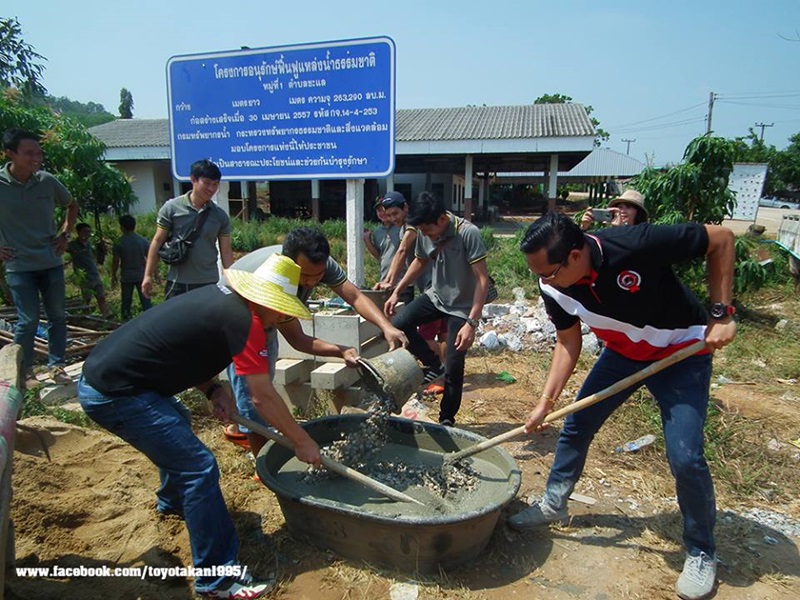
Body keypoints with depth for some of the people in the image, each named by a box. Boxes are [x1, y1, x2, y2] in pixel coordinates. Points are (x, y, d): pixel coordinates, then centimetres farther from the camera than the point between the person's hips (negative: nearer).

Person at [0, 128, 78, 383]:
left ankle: (56, 366, 19)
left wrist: (65, 235, 9)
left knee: (58, 316, 6)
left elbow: (72, 205, 18)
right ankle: (24, 371, 16)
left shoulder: (47, 181, -1)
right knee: (29, 320, -3)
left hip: (51, 262, 3)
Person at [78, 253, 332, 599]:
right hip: (113, 393, -11)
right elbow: (263, 398, -15)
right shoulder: (243, 319, -19)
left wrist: (213, 390, 1)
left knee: (177, 425, 32)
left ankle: (172, 502, 56)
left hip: (100, 372, 11)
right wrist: (302, 442, -3)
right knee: (199, 469, -11)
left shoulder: (219, 297, 8)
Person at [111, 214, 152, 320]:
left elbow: (116, 261, -6)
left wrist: (113, 275, 5)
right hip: (141, 276, 1)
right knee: (145, 301, 3)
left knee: (126, 302, 10)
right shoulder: (143, 241, -3)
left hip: (126, 277, 0)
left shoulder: (119, 243, -7)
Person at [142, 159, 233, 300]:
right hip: (177, 282, -2)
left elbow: (226, 252, 6)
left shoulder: (220, 216, 3)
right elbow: (157, 242, 1)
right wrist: (148, 275, -1)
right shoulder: (172, 208, -3)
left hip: (209, 283, 2)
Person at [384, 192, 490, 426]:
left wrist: (471, 322, -33)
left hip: (462, 306, -5)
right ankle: (434, 366, 9)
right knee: (398, 325, -14)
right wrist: (396, 292, 6)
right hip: (435, 297, 6)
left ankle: (447, 420, 19)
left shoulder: (468, 233, -27)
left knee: (454, 368, -3)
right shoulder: (425, 234, -9)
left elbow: (482, 280, -27)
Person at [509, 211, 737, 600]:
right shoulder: (553, 288, -20)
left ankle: (701, 554, 16)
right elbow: (569, 342, -4)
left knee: (685, 457, -11)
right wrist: (547, 400, -10)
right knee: (575, 426, 7)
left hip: (682, 352, -4)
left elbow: (721, 239, -22)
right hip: (623, 352, 5)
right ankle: (553, 504, 31)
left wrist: (720, 315, -23)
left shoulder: (636, 246, -37)